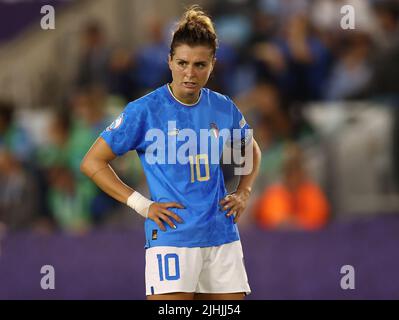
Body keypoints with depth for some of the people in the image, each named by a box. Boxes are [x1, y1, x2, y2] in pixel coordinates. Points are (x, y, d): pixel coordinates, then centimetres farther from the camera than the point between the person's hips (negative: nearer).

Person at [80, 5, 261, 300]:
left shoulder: (224, 109, 7)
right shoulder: (145, 111, -6)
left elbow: (251, 151, 28)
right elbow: (92, 162, -3)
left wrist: (243, 194, 11)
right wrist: (142, 205, -8)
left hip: (222, 238, 5)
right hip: (171, 237, -5)